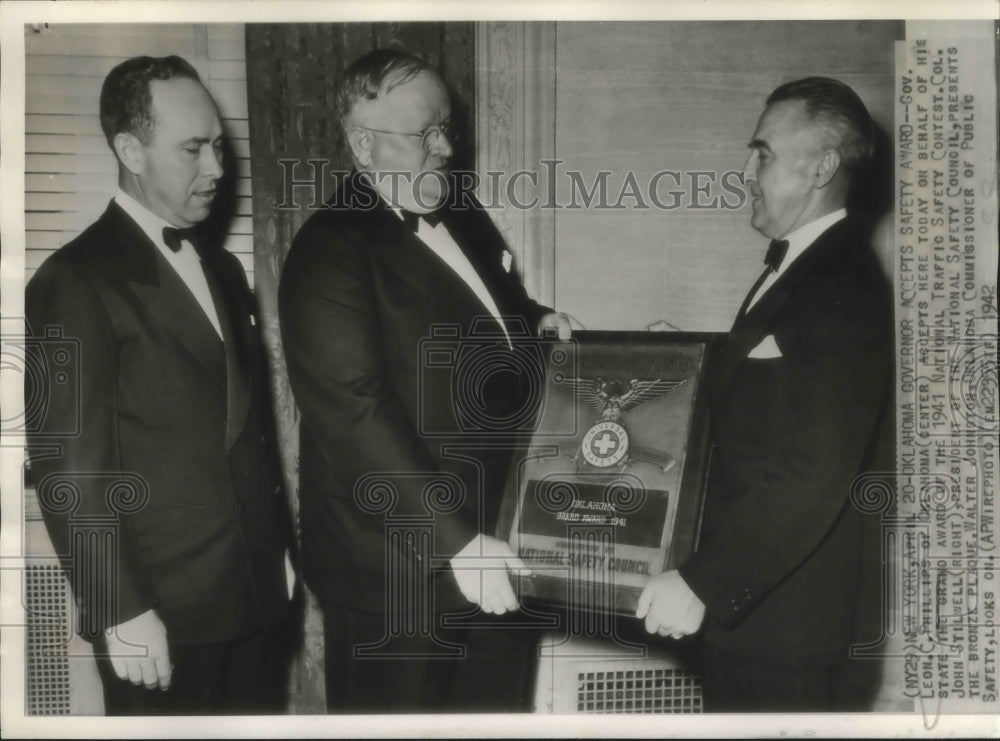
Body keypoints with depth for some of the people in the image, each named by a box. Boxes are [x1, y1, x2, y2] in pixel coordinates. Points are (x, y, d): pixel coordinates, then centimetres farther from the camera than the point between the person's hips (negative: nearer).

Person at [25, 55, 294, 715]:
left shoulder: (223, 269, 14)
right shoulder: (76, 280, -9)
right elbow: (70, 468, -12)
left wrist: (281, 549, 14)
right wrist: (120, 611, -15)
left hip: (258, 596, 6)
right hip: (162, 618, -6)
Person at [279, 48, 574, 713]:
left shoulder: (461, 213, 8)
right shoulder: (330, 253, -18)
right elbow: (356, 418, -25)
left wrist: (536, 321, 4)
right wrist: (453, 542, -29)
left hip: (500, 546, 8)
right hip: (398, 565, -8)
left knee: (501, 705, 21)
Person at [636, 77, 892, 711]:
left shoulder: (844, 291, -20)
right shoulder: (795, 269, 11)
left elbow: (813, 474, -26)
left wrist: (702, 583, -26)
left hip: (782, 615, -9)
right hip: (741, 596, 9)